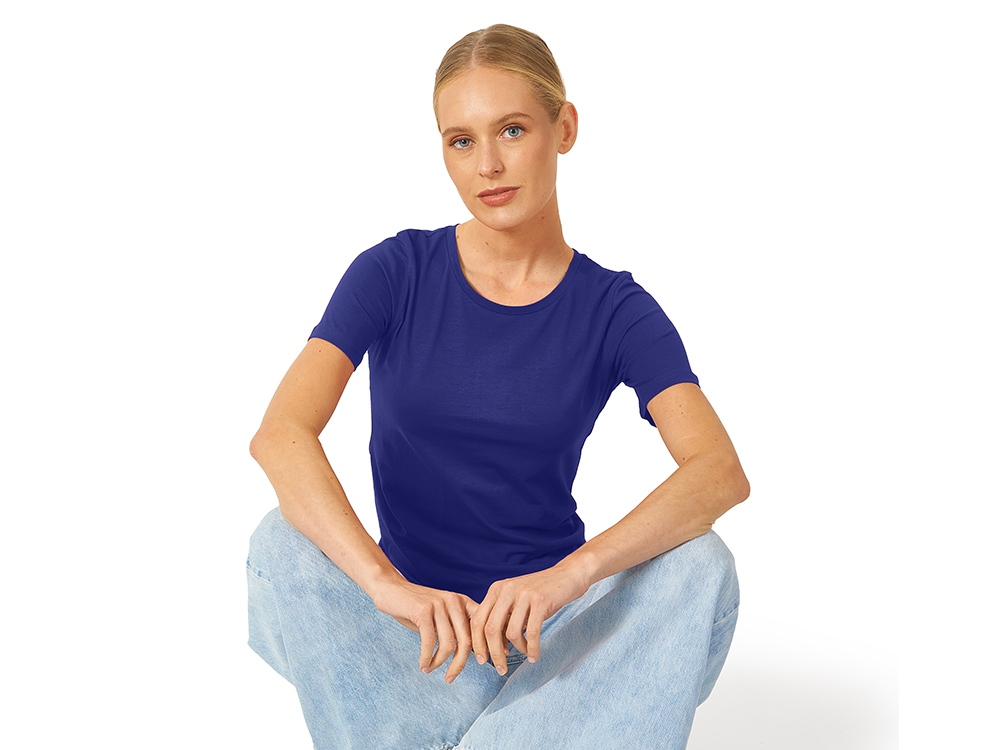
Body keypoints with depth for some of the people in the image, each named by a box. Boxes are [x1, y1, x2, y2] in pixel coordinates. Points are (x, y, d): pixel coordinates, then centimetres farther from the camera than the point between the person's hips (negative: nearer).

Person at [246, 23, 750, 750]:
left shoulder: (615, 309, -4)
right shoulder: (395, 273, -5)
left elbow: (723, 471, -21)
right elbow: (279, 434, -20)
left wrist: (573, 572, -37)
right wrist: (386, 584, -36)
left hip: (548, 625, 0)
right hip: (420, 617, 0)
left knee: (698, 564, -26)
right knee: (285, 540, -27)